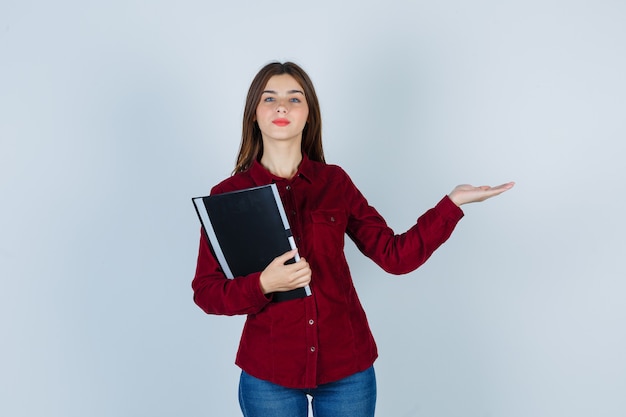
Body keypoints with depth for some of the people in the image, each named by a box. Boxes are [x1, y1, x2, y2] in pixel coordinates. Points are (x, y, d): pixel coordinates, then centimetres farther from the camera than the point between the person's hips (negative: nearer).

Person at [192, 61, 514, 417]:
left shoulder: (335, 182, 1)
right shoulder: (227, 194, -5)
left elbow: (395, 255, -2)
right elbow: (206, 291, -4)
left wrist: (453, 202, -8)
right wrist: (263, 284, -21)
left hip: (347, 365, 2)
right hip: (269, 373, -1)